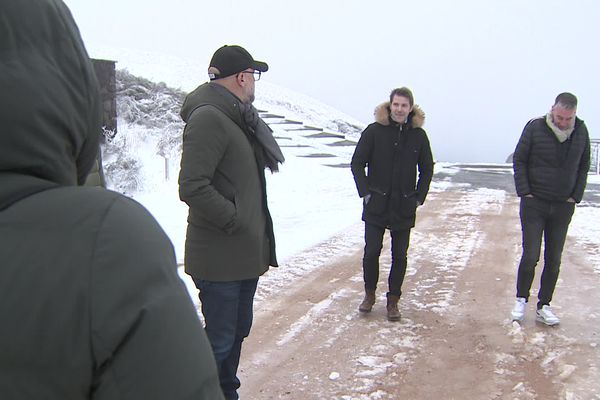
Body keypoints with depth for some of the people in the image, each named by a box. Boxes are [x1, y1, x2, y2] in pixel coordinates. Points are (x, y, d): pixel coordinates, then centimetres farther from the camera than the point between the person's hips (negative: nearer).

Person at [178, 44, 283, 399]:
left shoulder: (240, 118, 14)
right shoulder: (208, 117, -17)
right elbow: (193, 187, -25)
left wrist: (260, 242, 14)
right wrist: (237, 221, -18)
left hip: (246, 253, 9)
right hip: (220, 257, -9)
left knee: (237, 332, 20)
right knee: (220, 340, 0)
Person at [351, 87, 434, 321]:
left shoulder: (418, 135, 2)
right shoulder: (374, 131, -4)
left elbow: (427, 169, 12)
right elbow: (357, 163, 0)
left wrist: (419, 197, 3)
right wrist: (365, 192, -7)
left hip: (404, 207, 2)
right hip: (376, 205, -1)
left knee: (400, 255, 7)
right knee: (371, 251, 1)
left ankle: (393, 301, 20)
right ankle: (369, 294, 22)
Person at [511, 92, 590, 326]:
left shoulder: (581, 131, 1)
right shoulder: (535, 127, -9)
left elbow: (583, 166, 11)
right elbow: (519, 160, -2)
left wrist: (576, 196, 2)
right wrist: (525, 192, -7)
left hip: (563, 207, 3)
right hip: (534, 204, -3)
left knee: (553, 260, 6)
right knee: (530, 256, -4)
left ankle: (543, 307, 18)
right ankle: (521, 300, 16)